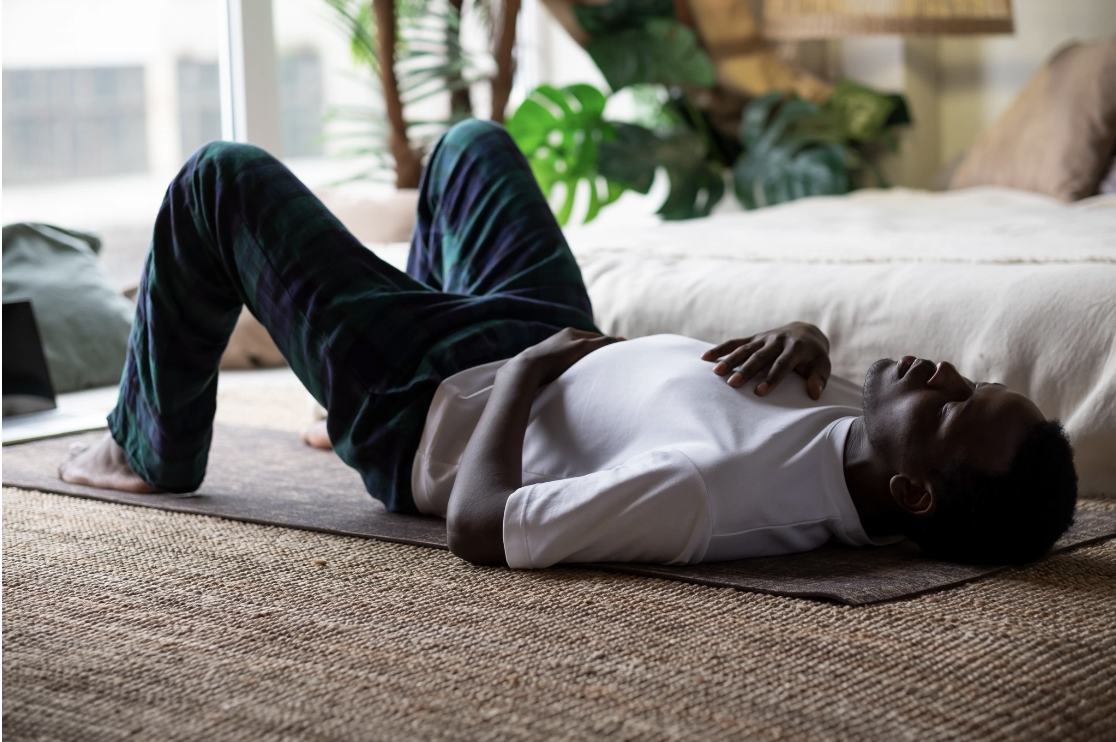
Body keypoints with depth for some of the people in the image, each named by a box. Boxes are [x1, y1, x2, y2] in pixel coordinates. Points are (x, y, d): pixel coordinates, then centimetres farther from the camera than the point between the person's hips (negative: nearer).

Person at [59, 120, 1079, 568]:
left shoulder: (712, 490, -47)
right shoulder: (861, 433, -24)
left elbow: (479, 526, -40)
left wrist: (524, 363, -27)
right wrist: (810, 344, -21)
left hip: (433, 404, -7)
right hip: (563, 349, 7)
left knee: (223, 176, 3)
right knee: (471, 141, 29)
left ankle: (151, 451, 31)